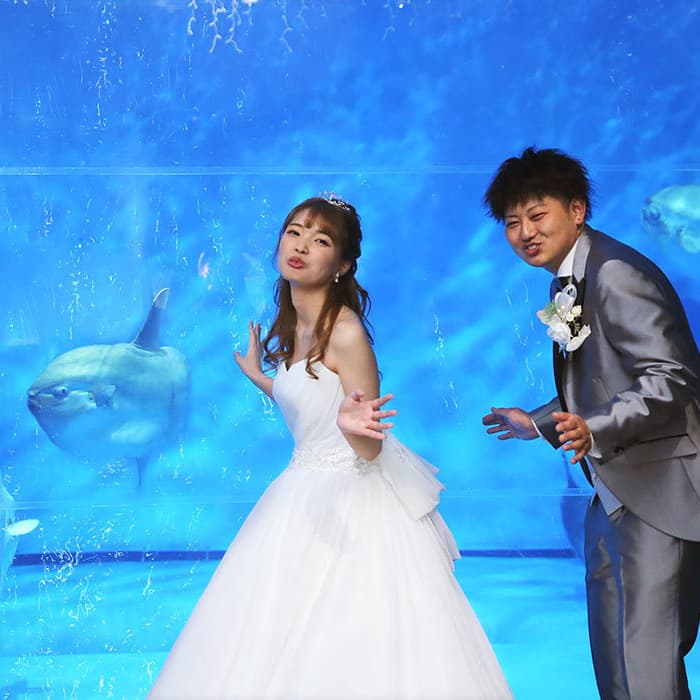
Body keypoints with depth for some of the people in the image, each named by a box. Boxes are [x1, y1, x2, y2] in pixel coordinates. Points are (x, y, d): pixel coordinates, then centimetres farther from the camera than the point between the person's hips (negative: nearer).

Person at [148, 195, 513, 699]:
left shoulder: (347, 333, -19)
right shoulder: (291, 327, 5)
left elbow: (369, 450, -17)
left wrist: (353, 425, -40)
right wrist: (257, 375, 28)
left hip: (354, 502, -9)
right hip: (309, 501, 9)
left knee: (355, 651, -1)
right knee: (282, 648, 16)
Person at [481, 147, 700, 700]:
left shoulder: (615, 274, -18)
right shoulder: (569, 281, 11)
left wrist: (594, 429, -37)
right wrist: (538, 423, 26)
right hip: (613, 489, 10)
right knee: (611, 650, 20)